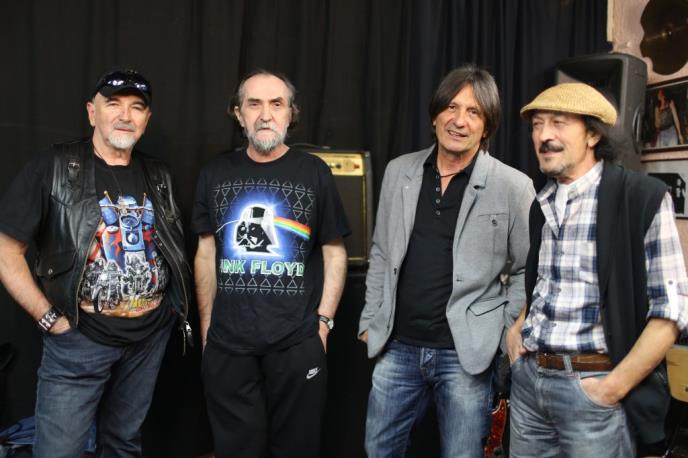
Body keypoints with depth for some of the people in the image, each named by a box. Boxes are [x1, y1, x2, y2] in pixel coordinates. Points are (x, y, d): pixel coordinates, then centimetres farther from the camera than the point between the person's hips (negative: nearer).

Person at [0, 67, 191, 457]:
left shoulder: (159, 177, 7)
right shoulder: (54, 169, -8)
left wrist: (178, 302, 6)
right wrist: (48, 318, -12)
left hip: (152, 335, 5)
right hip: (80, 340, -4)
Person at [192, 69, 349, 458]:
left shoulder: (314, 173, 0)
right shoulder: (216, 173, 6)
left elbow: (335, 253, 2)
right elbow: (207, 254, 10)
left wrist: (323, 321, -5)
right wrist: (206, 326, 7)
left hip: (298, 343, -1)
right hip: (227, 343, 2)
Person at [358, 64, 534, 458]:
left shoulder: (513, 187, -8)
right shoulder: (399, 172, 4)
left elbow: (528, 269, 0)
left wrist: (506, 331, -5)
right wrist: (371, 319, 10)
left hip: (466, 353, -3)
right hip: (398, 346, 4)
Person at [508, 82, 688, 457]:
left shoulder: (643, 197, -9)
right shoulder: (542, 204, 9)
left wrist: (613, 388, -15)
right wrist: (518, 327, 6)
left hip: (591, 388, -5)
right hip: (527, 380, 6)